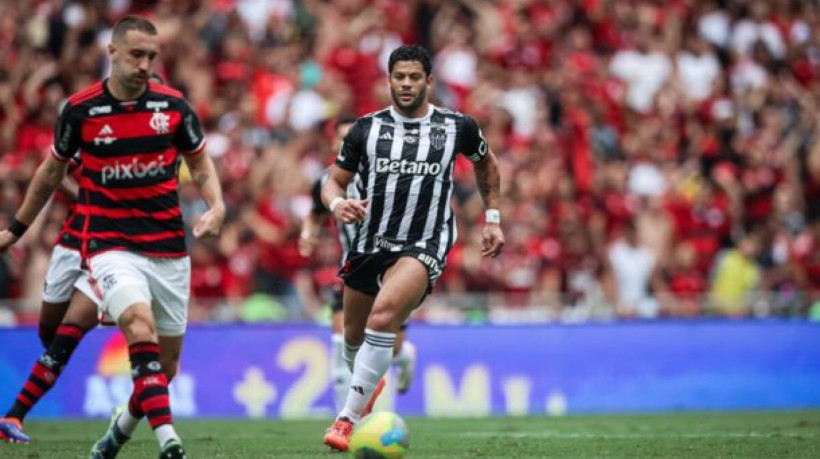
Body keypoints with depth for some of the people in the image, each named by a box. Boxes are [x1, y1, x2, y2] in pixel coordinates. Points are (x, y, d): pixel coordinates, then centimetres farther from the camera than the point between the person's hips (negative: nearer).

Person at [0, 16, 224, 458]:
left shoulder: (173, 105, 0)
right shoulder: (80, 109, -4)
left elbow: (200, 163, 14)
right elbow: (52, 170, 13)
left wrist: (216, 206, -5)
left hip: (169, 251, 3)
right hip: (110, 246, -3)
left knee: (166, 362, 7)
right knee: (140, 325, -29)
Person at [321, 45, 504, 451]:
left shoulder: (457, 127, 0)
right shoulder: (366, 129, 1)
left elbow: (486, 163, 20)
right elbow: (334, 181, 6)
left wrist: (492, 219, 17)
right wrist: (337, 204, -17)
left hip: (423, 246, -4)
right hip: (368, 244, 4)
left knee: (384, 312, -30)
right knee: (354, 338, 13)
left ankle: (348, 418, -27)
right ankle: (368, 385, 50)